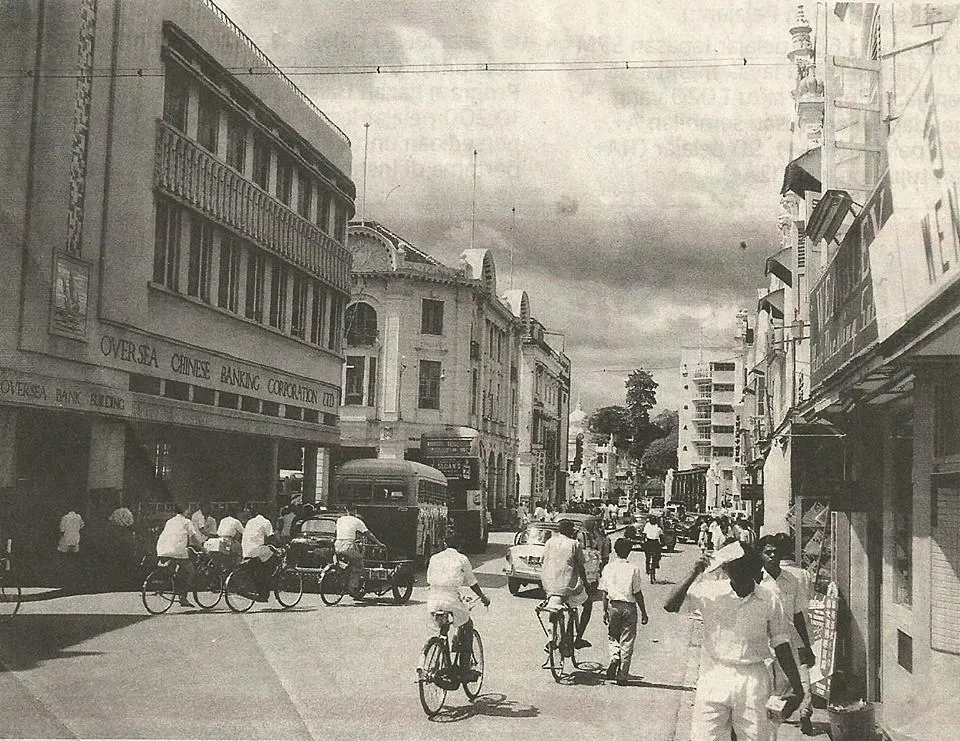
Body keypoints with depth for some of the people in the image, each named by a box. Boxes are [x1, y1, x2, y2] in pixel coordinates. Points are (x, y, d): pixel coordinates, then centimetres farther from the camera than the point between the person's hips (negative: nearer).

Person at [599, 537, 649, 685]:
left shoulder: (608, 568, -1)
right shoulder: (633, 569, -7)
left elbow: (605, 592, 1)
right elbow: (638, 593, -6)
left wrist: (605, 610, 9)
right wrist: (644, 612, 2)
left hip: (613, 605, 2)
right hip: (629, 606, -2)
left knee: (613, 637, 20)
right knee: (626, 642, 6)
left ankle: (614, 657, -8)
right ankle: (622, 676, 8)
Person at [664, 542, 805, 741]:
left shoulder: (770, 600, 0)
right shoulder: (709, 591, -3)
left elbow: (781, 646, 6)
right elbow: (670, 606, -11)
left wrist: (796, 687, 5)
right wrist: (694, 574, -18)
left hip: (753, 681, 1)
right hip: (713, 677, 0)